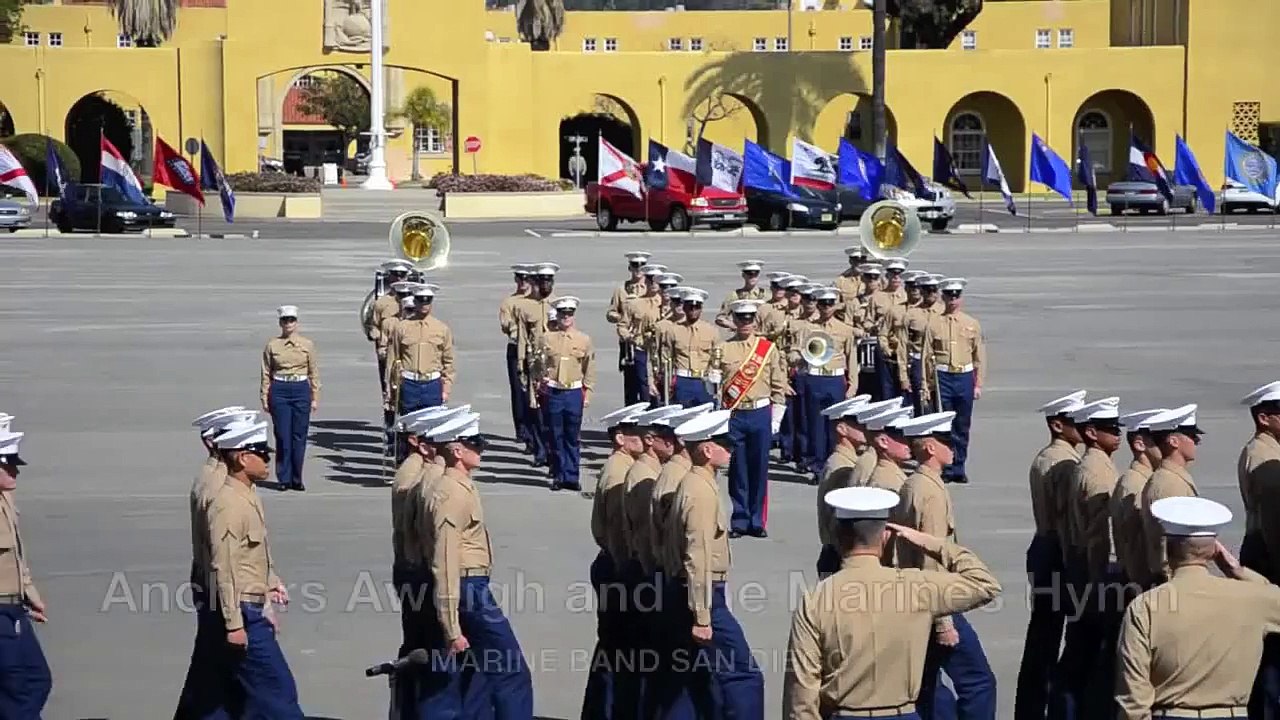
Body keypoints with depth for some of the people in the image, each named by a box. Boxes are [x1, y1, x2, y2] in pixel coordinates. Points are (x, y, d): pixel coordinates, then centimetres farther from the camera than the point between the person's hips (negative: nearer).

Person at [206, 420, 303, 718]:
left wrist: (269, 596, 21)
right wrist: (234, 624, -22)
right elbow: (224, 568, -21)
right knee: (278, 691, -6)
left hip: (254, 611, 10)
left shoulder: (249, 498, 12)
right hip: (243, 613, -10)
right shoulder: (229, 504, -18)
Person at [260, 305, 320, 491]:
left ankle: (297, 479, 11)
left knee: (299, 437, 2)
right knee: (283, 437, 0)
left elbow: (313, 373, 8)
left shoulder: (307, 344, 5)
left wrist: (315, 397, 4)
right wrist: (265, 397, 2)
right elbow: (266, 373, 6)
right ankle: (284, 478, 9)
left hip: (301, 391, 1)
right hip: (279, 391, -1)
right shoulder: (272, 345, 3)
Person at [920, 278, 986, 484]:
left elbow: (979, 357, 8)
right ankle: (945, 469, 5)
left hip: (965, 377, 1)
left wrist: (978, 384, 3)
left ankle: (959, 469, 16)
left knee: (962, 427, 7)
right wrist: (925, 385, -1)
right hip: (942, 377, -1)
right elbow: (927, 356, 3)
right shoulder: (933, 323, 2)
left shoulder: (972, 324, 6)